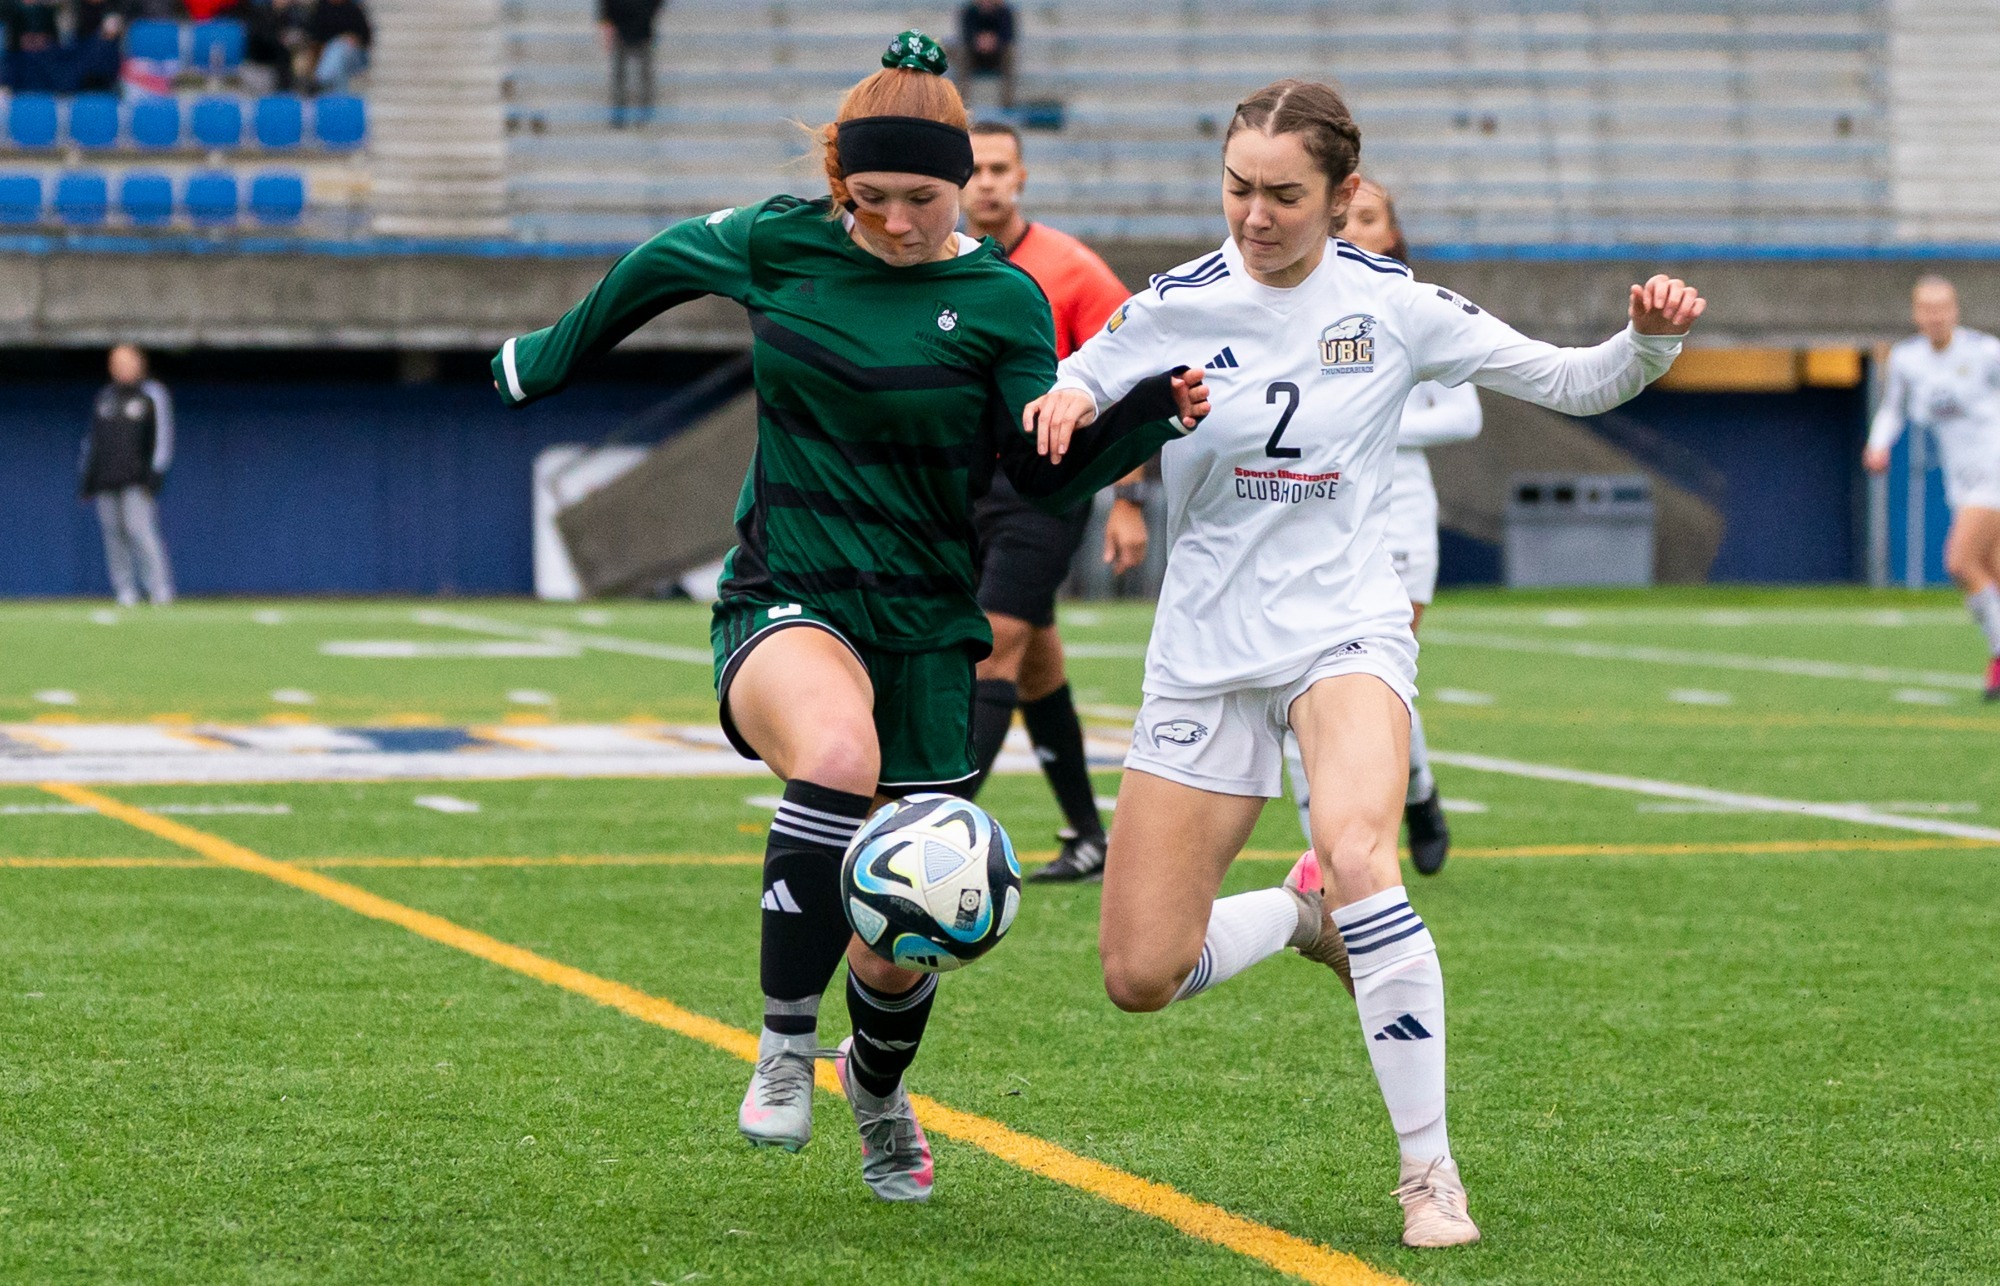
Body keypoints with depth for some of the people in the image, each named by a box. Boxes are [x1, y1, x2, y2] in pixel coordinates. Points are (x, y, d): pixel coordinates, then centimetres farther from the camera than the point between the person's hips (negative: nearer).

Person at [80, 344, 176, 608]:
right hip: (105, 482, 5)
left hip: (137, 479, -5)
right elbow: (93, 439, 22)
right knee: (114, 535, 1)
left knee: (140, 529, -17)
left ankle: (160, 590, -17)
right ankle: (125, 593, 4)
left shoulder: (152, 395, 3)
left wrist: (155, 473, -13)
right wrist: (86, 476, 16)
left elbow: (163, 435, -3)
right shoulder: (104, 397, 19)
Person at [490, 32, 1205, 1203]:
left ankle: (879, 1095, 40)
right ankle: (787, 1042, -22)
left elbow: (1045, 473, -6)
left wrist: (1154, 415, -23)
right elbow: (665, 262, 19)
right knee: (839, 754, -38)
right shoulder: (780, 245, 0)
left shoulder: (1003, 303, -3)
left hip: (925, 631, 1)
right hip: (784, 609, -1)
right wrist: (557, 355, 30)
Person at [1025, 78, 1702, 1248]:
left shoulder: (1392, 305, -4)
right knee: (1141, 976, -3)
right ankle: (1305, 917, 30)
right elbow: (1059, 411, 10)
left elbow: (1572, 382, 3)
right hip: (1205, 656, 2)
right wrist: (1064, 407, -14)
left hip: (1346, 633, -2)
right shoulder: (1178, 306, -2)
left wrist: (1650, 339, -18)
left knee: (1357, 850, -35)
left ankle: (1431, 1171, -24)